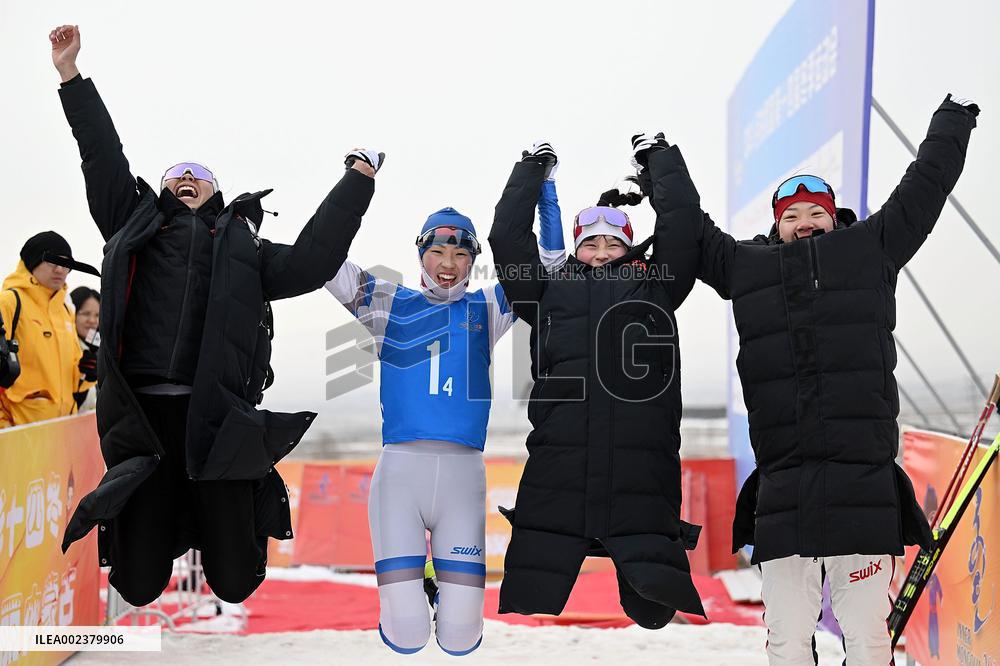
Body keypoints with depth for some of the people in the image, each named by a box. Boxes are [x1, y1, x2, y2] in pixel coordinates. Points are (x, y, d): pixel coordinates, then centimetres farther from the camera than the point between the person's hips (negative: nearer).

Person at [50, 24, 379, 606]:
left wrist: (357, 183, 11)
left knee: (235, 582, 0)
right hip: (143, 416, 1)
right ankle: (170, 529, 35)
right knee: (139, 585, 1)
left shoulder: (241, 245, 20)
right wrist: (71, 76, 16)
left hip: (218, 419, 0)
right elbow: (104, 160, 20)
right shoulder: (135, 226, 22)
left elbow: (308, 264, 9)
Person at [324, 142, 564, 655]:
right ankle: (405, 583, 27)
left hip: (464, 472, 1)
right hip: (400, 466, -1)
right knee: (406, 639, -8)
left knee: (460, 640, -5)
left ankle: (450, 587, 30)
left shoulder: (487, 308, 14)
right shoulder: (388, 303, 11)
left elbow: (550, 266, 12)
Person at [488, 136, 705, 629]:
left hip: (641, 470, 0)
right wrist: (532, 168, 35)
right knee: (528, 602, -3)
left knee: (654, 605, -4)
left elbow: (680, 227, 21)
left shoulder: (654, 286, 23)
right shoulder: (551, 291, 23)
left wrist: (659, 158, 35)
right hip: (558, 465, 0)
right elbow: (507, 235, 24)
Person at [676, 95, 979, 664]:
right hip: (782, 497, 1)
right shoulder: (745, 265, 17)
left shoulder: (870, 249, 14)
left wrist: (953, 121, 37)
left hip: (863, 491, -1)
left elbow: (925, 188, 25)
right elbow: (692, 227, 31)